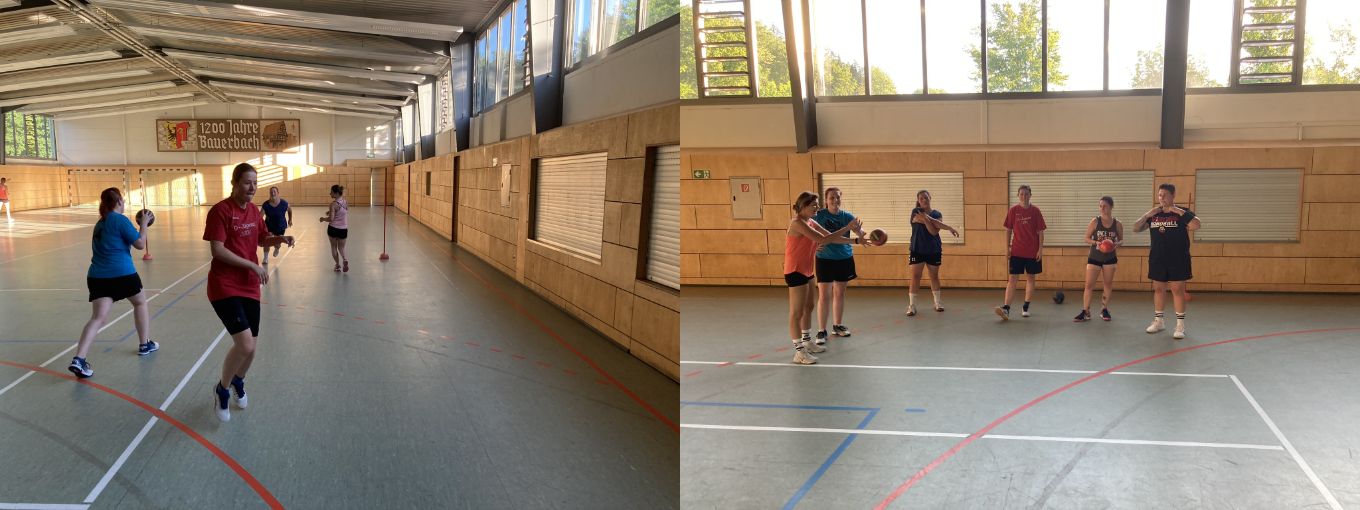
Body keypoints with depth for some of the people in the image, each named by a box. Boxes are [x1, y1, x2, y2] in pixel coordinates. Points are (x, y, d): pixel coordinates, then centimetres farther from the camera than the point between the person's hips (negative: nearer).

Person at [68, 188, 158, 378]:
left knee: (98, 317, -6)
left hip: (97, 276, 5)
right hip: (121, 274, -5)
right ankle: (145, 344, 32)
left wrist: (137, 226, 29)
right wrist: (143, 224, 7)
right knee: (140, 302, 23)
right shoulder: (120, 220, -6)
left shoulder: (100, 223, 18)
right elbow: (140, 244, -7)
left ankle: (79, 359, -23)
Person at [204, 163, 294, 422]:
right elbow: (217, 250, -18)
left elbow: (261, 240, 22)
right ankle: (222, 390, 7)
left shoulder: (254, 211, 8)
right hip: (225, 287, -7)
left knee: (250, 347, 11)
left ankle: (238, 381, 42)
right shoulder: (221, 210, -13)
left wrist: (280, 239, 1)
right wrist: (253, 265, -19)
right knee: (245, 345, -18)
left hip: (250, 287, 7)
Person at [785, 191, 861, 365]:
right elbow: (822, 239, -27)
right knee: (797, 312, -5)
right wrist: (847, 228, -25)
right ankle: (799, 351, -2)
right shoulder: (797, 223, -20)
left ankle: (807, 342, 33)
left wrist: (855, 240, 0)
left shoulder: (810, 222, 8)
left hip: (806, 270, 10)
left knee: (808, 307, 19)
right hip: (795, 271, -10)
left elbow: (831, 237, 9)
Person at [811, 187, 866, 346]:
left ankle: (837, 326, 29)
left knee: (840, 293, 14)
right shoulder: (819, 215, -8)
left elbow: (859, 231, -15)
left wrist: (864, 236, -37)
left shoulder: (846, 216, -2)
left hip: (844, 259, 3)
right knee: (824, 296, -6)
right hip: (825, 260, -3)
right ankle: (821, 331, 1)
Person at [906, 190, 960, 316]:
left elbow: (934, 231, -13)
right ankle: (911, 305, -5)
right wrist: (949, 228, -18)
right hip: (918, 249, -2)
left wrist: (925, 218, -24)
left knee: (934, 277, 11)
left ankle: (937, 302, 25)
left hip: (934, 250, 2)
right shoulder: (916, 212, -5)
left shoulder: (937, 214, 2)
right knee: (915, 277, -7)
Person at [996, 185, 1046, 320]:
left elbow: (1040, 231, -1)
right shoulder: (1013, 210, -1)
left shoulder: (1035, 211, -2)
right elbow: (1008, 230, 4)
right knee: (1012, 278, -5)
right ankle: (1006, 308, -12)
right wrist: (1007, 248, 0)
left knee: (1030, 278, 8)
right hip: (1016, 251, 0)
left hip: (1032, 251, 0)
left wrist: (1040, 249, -6)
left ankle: (1026, 307, 18)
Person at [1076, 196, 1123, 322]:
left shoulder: (1117, 224, -4)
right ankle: (1085, 312, 1)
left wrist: (1117, 244, -15)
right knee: (1089, 285, -4)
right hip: (1094, 257, -1)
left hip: (1109, 258, 1)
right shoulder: (1095, 221, -8)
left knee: (1108, 284, 10)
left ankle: (1104, 310, 25)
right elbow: (1087, 238, -4)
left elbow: (1121, 240, 8)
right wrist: (1096, 242, -22)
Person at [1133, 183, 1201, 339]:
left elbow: (1196, 225, -20)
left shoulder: (1182, 212, -3)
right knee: (1158, 289, 11)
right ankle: (1158, 321, 22)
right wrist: (1148, 215, -8)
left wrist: (1179, 211, -23)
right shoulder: (1154, 214, 9)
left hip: (1177, 260, -4)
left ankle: (1180, 325, 1)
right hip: (1157, 259, 4)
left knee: (1178, 290, -3)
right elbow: (1136, 228, 6)